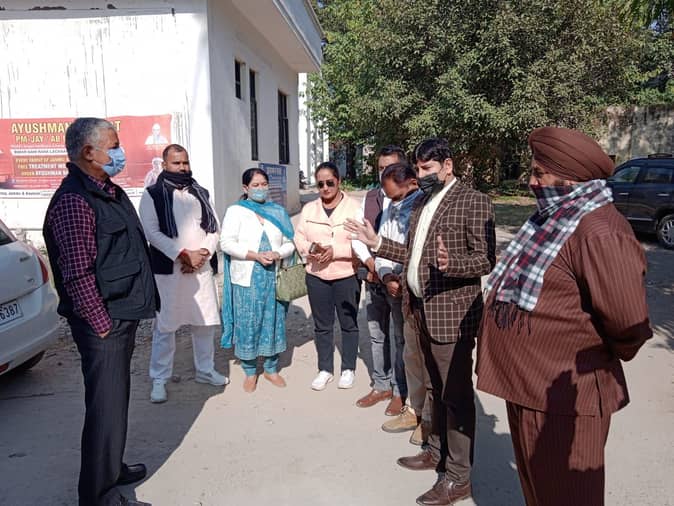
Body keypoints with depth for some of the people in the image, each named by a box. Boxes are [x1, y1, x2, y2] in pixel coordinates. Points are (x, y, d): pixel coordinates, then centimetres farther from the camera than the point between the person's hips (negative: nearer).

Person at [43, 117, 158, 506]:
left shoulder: (110, 191, 12)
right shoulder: (74, 201, -19)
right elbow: (78, 274, -22)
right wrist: (101, 324, -17)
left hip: (124, 315, 10)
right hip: (103, 322, -10)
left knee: (117, 397, 21)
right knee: (106, 405, 0)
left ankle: (112, 468, 39)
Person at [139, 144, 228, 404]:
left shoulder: (201, 193, 12)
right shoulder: (152, 195, -1)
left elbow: (213, 227, 9)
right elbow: (152, 232, -11)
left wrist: (203, 253, -8)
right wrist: (183, 254, -17)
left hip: (201, 268, 4)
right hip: (168, 270, -4)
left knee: (205, 322, 11)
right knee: (165, 326, 1)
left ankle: (205, 370, 29)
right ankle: (159, 379, 14)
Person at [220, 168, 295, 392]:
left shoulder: (278, 212, 11)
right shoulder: (235, 211, 2)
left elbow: (289, 242, 8)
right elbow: (227, 243, -8)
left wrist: (278, 254, -13)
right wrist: (255, 256, -16)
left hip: (274, 277, 3)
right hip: (247, 278, -3)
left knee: (273, 321, 8)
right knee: (247, 323, 2)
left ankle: (271, 368, 24)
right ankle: (250, 372, 18)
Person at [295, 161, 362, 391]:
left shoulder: (354, 207, -7)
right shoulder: (308, 209, 7)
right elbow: (299, 238, 5)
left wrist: (335, 250, -22)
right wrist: (310, 249, -15)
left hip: (347, 276, -3)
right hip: (316, 276, 4)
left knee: (349, 324, 10)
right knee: (322, 325, 13)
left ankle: (348, 369, 27)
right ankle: (325, 369, 28)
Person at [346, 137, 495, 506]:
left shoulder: (473, 201, -11)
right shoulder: (421, 204, 14)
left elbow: (486, 260, -17)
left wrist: (450, 263, -35)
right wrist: (377, 243, 10)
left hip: (451, 312, -8)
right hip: (423, 311, 8)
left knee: (456, 395, 2)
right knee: (436, 389, 21)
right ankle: (436, 451, 37)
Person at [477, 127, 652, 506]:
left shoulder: (599, 233, -24)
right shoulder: (554, 218, 9)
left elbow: (629, 325, -25)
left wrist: (602, 360, -6)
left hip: (562, 396, -9)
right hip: (528, 384, 9)